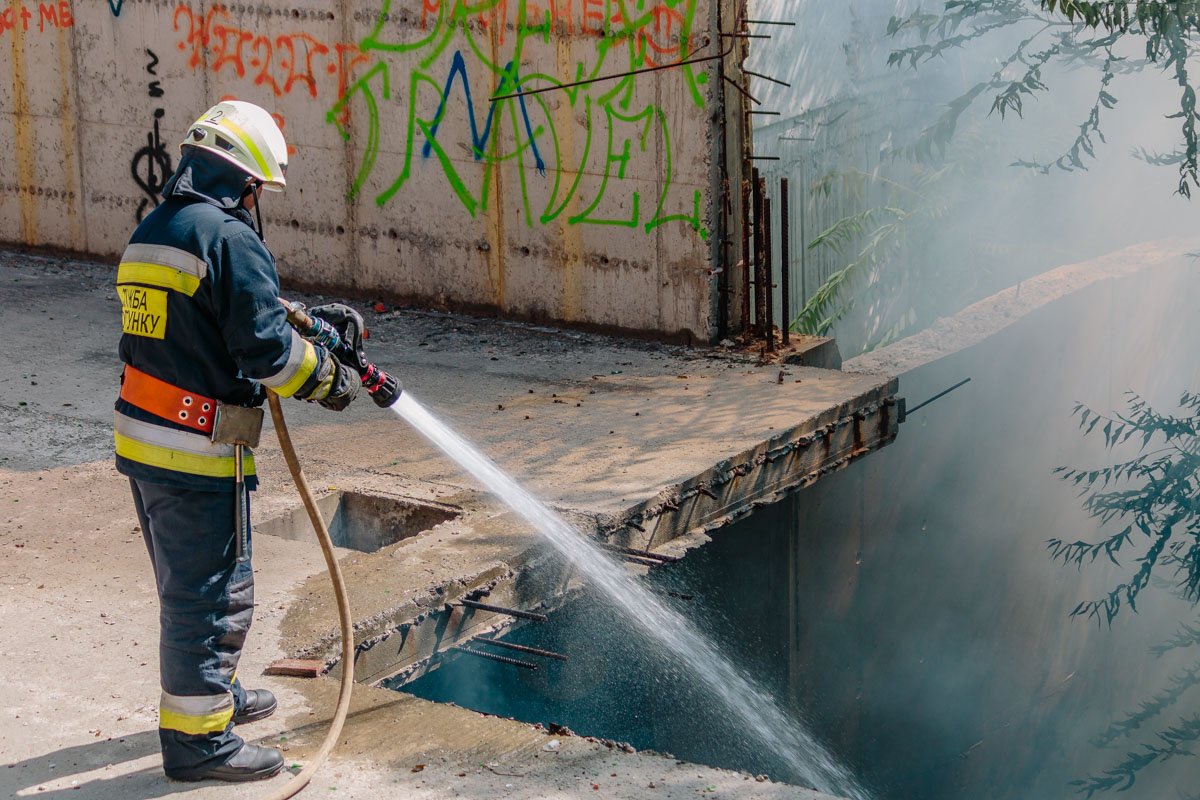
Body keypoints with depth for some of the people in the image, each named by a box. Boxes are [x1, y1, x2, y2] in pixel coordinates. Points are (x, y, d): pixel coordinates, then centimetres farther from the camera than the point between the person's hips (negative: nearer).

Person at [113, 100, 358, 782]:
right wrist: (327, 379, -1)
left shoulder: (149, 234, 14)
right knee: (213, 593, 0)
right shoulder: (229, 238, -15)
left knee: (187, 585, 24)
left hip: (143, 440, 10)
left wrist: (293, 319, 19)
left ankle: (213, 692, 40)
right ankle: (196, 738, 7)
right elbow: (268, 346, -19)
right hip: (199, 451, -9)